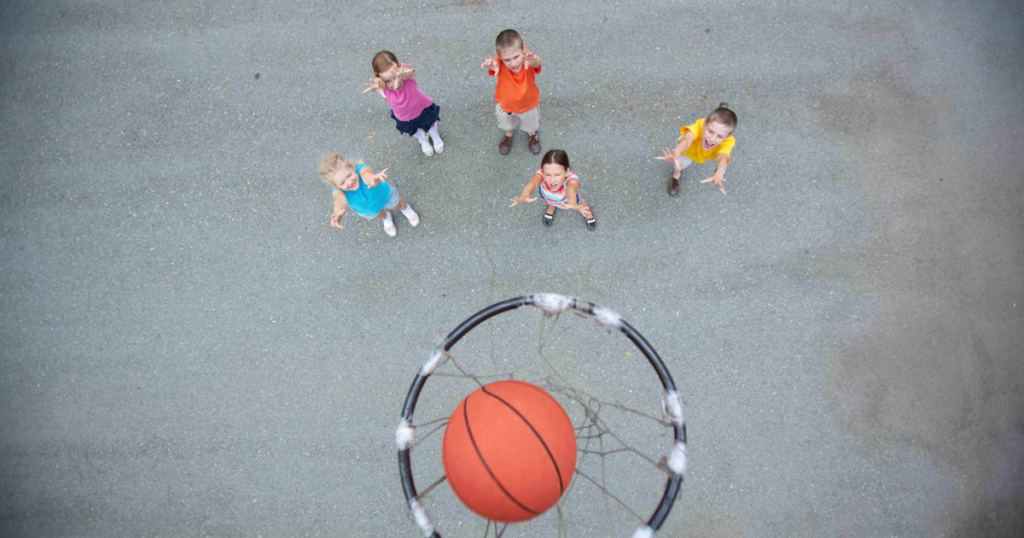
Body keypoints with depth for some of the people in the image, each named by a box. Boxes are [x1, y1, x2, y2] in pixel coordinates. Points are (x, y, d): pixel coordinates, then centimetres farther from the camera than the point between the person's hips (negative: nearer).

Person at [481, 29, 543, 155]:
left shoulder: (528, 60, -39)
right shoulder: (500, 62, -37)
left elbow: (537, 63, -62)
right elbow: (496, 63, -61)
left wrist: (534, 60, -88)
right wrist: (491, 64, -87)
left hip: (529, 103, 0)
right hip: (506, 103, 0)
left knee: (531, 124, 32)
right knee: (506, 123, 33)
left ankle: (532, 135, 67)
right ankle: (508, 135, 68)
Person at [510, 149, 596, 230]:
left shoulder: (571, 177, -48)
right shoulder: (542, 174, -44)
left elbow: (571, 189, -71)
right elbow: (533, 183, -66)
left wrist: (572, 203, -94)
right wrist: (525, 195, -89)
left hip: (569, 196, -1)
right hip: (546, 193, 1)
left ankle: (587, 212, 58)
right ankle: (551, 207, 64)